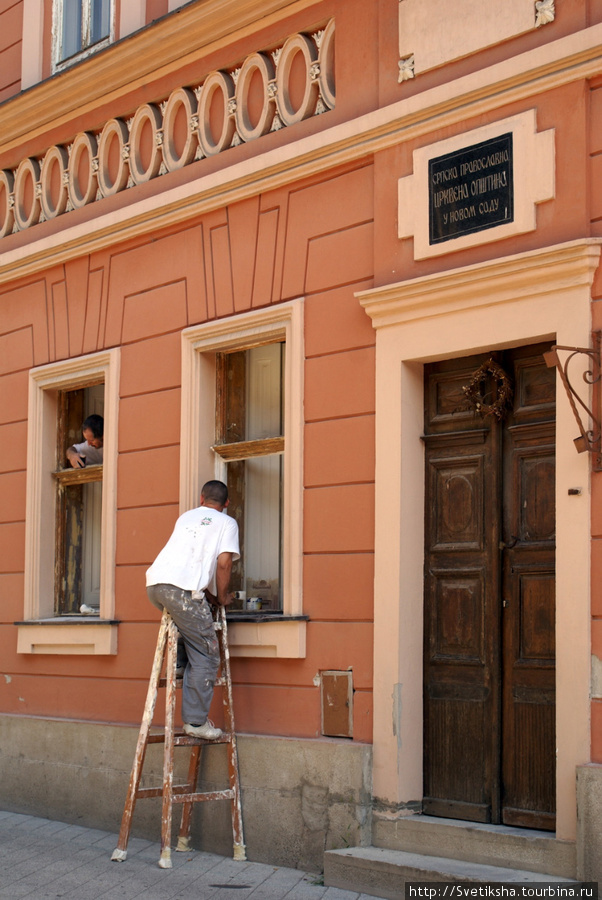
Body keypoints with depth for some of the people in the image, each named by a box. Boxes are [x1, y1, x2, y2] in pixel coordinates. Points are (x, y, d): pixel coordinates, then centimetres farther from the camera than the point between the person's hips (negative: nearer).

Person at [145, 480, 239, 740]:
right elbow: (223, 563, 0)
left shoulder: (185, 517, 30)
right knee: (206, 657, 1)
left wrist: (209, 595, 35)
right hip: (183, 589, -6)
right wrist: (222, 597, 15)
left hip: (155, 583, 6)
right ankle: (196, 721, -3)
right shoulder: (227, 523, 14)